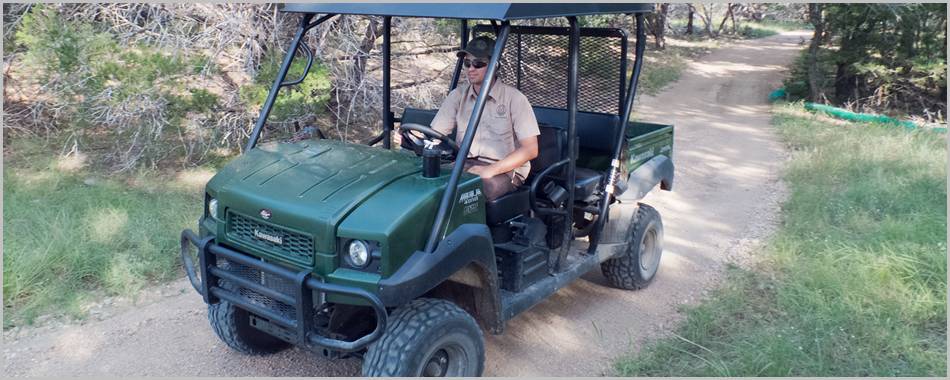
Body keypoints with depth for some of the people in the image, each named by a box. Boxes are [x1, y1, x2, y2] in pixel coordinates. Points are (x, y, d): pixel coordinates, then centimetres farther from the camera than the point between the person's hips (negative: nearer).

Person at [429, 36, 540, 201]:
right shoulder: (457, 96, 10)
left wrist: (491, 170, -20)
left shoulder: (514, 98, -4)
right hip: (464, 164, 4)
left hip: (506, 168, -3)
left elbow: (530, 149, -9)